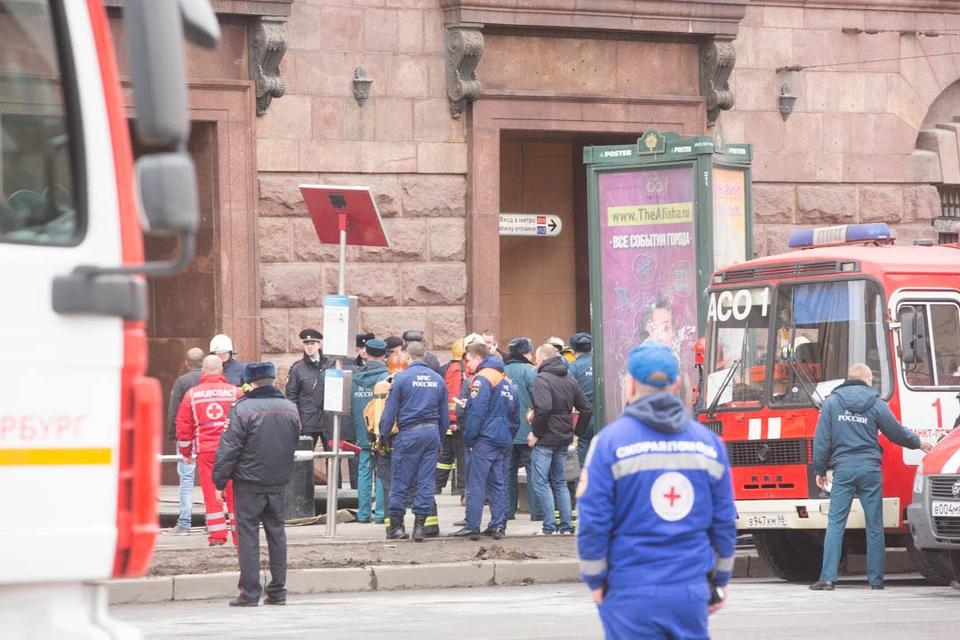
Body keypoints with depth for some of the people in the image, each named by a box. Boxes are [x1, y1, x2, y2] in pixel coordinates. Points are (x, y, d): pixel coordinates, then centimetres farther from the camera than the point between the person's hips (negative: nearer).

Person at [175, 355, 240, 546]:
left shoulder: (192, 394, 2)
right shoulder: (235, 392, -2)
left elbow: (183, 426, 6)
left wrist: (186, 452, 17)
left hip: (205, 450, 0)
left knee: (211, 494, 6)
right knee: (234, 494, 7)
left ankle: (216, 536, 3)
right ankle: (240, 535, 9)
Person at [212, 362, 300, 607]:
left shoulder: (242, 409, -13)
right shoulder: (290, 409, 5)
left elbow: (228, 449, -13)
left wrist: (220, 482, -6)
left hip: (249, 485, -5)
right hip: (278, 484, 5)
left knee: (248, 535, -1)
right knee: (276, 533, 12)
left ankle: (250, 592, -3)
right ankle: (278, 590, 14)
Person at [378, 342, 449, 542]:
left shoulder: (402, 378, -6)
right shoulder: (438, 379, 8)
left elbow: (390, 411, -6)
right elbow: (445, 415, 14)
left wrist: (383, 436, 3)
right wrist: (440, 439, 23)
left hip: (409, 433, -4)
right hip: (432, 432, 4)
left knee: (400, 480, 5)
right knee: (426, 480, 5)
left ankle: (396, 523, 9)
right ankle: (419, 525, 1)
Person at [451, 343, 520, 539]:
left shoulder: (482, 379, -10)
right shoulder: (506, 381, 16)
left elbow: (476, 412, -16)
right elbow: (515, 412, 20)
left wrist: (469, 438, -11)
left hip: (485, 440, -8)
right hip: (503, 440, 8)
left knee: (476, 484, -6)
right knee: (498, 483, 11)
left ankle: (472, 527, -7)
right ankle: (498, 525, 10)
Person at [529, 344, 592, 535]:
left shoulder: (542, 379, -12)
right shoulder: (569, 380, 12)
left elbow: (544, 408, -26)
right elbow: (587, 409, 11)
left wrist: (535, 433, -16)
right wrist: (576, 432, 14)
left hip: (545, 440, -8)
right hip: (564, 439, 8)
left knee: (541, 482, -2)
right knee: (560, 483, 15)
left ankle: (549, 526, -7)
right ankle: (566, 525, 12)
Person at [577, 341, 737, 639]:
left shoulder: (610, 441, -6)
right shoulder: (709, 443, 6)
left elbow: (592, 521, -6)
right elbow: (724, 522, 10)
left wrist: (595, 580, 4)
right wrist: (719, 579, 20)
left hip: (631, 595, -3)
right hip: (691, 592, 3)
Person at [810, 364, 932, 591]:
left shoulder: (831, 402, 3)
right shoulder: (876, 404, 2)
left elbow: (822, 439, 2)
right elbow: (897, 432, 9)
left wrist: (820, 470, 9)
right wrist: (918, 443, 28)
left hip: (843, 470, 0)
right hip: (870, 470, 0)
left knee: (835, 523, -1)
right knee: (874, 526, 7)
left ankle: (828, 578, -10)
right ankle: (876, 579, 8)